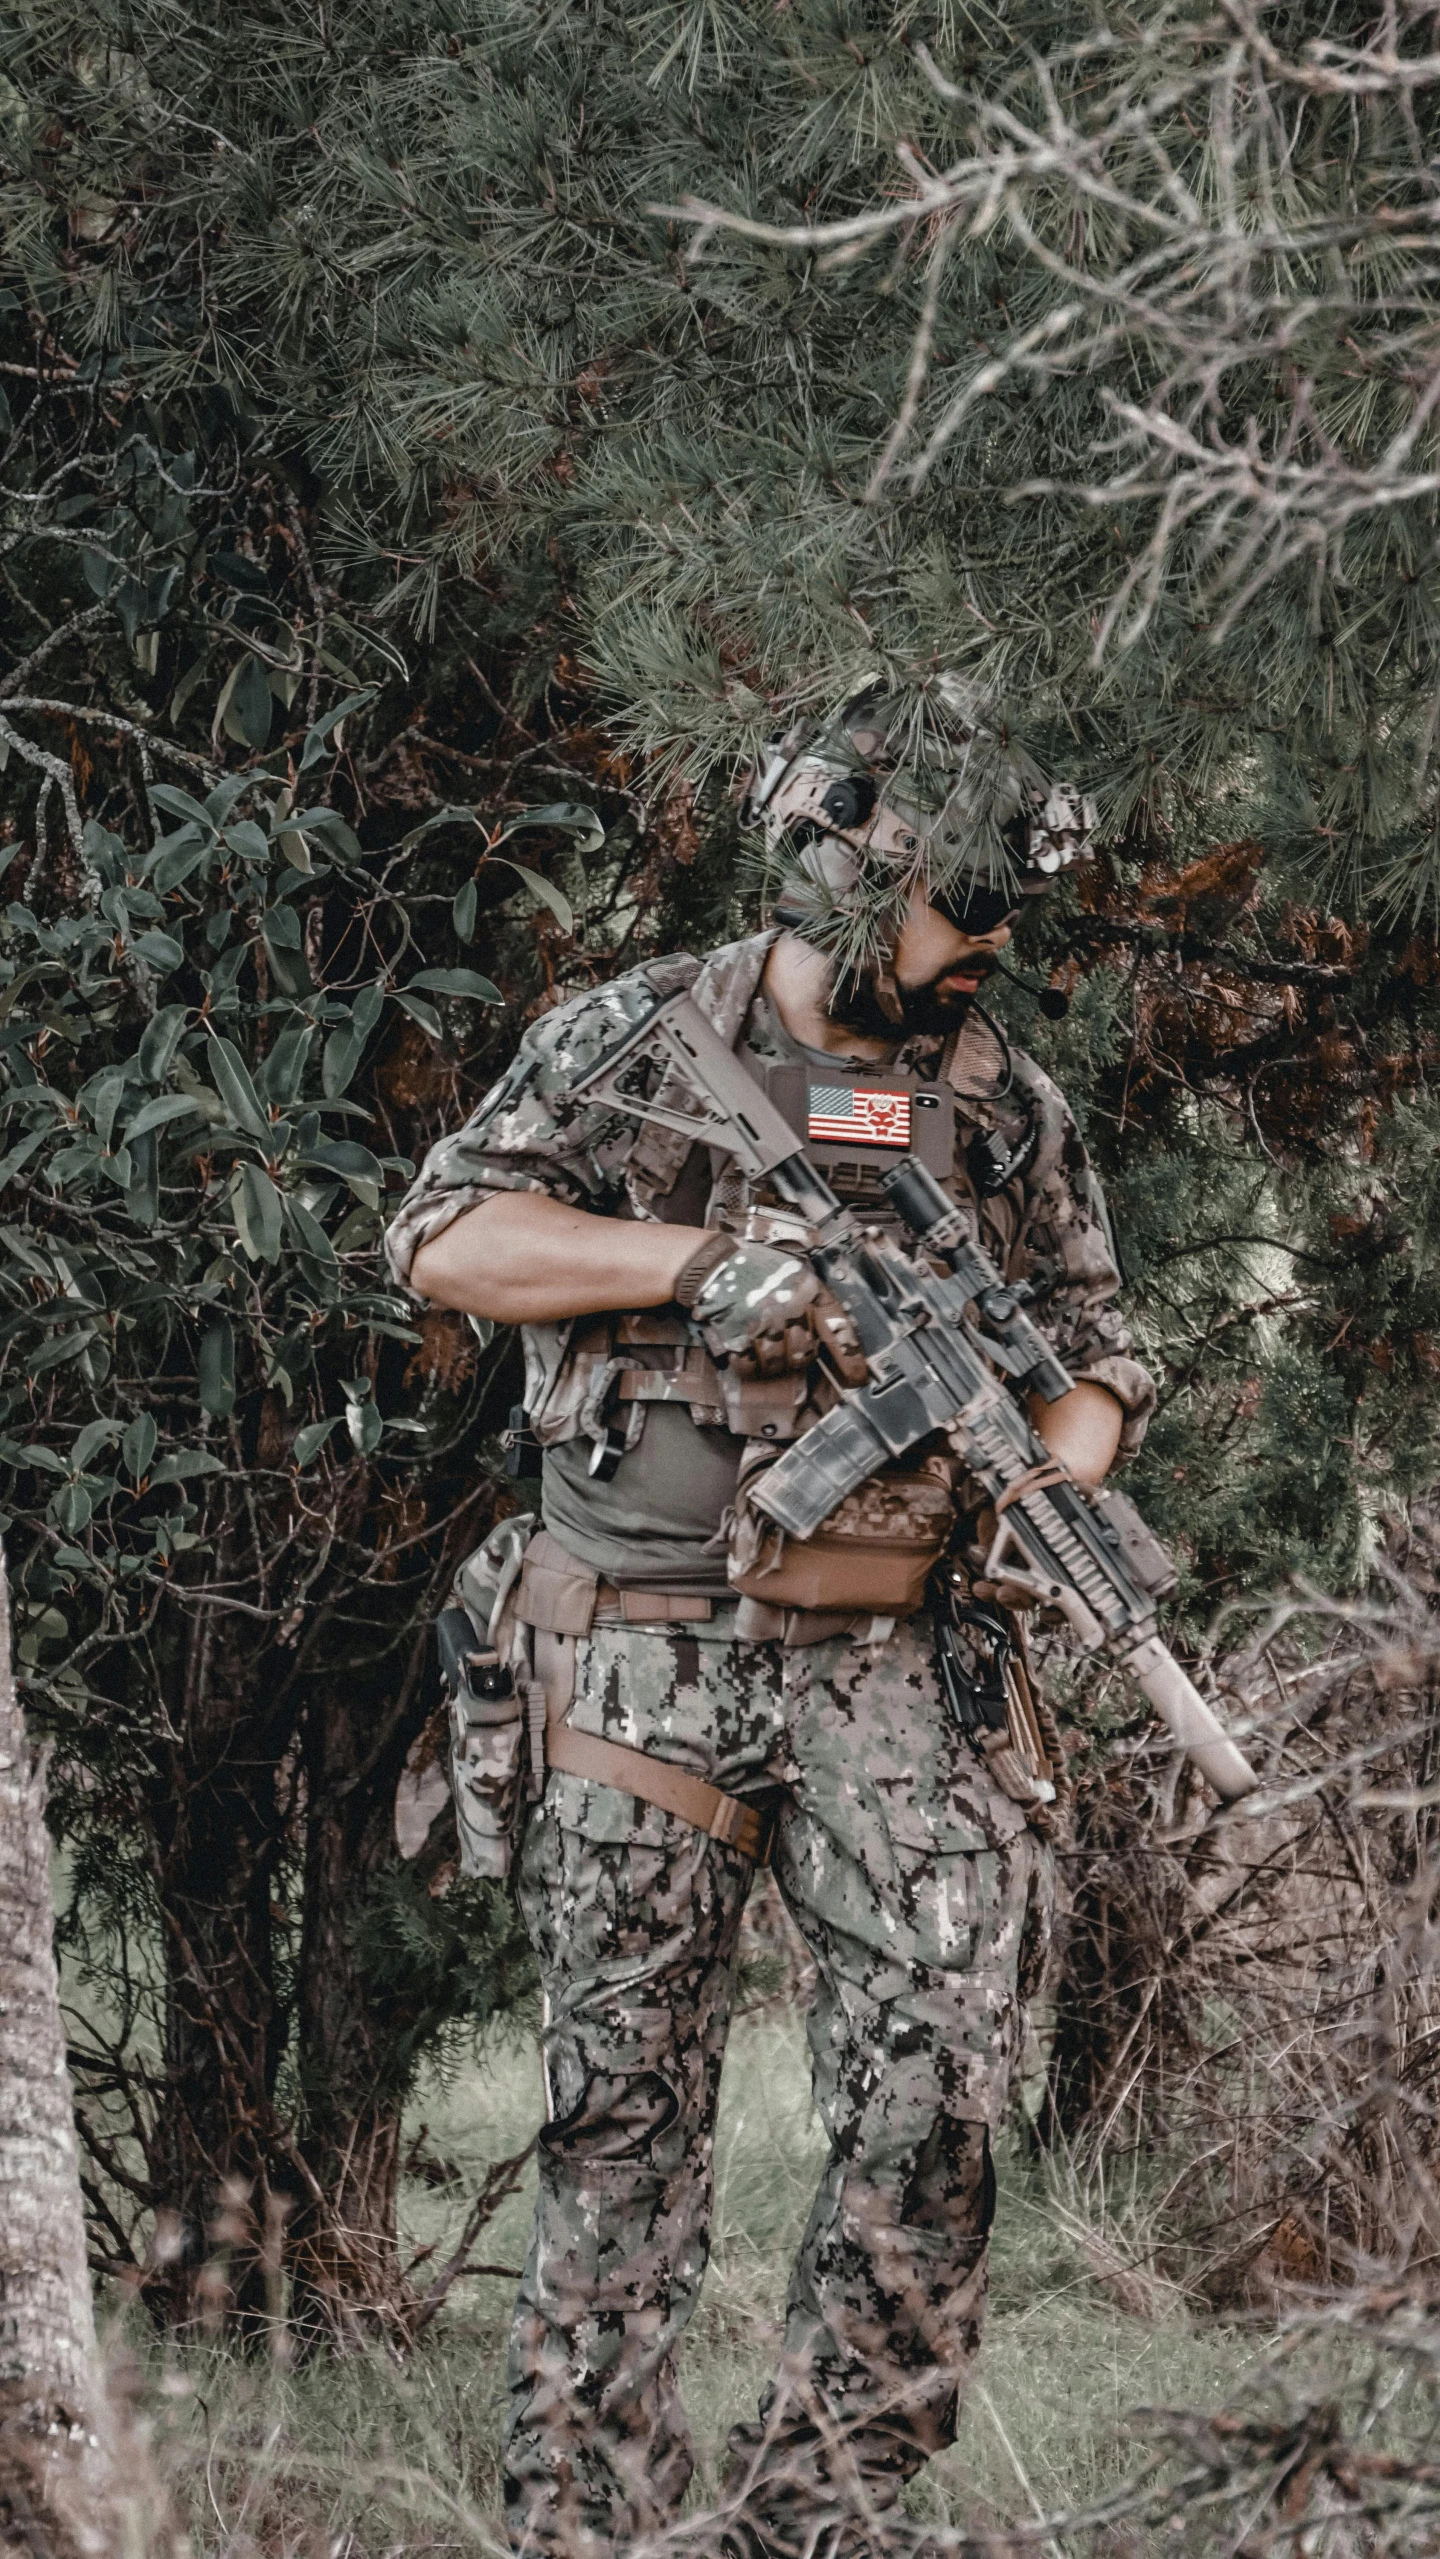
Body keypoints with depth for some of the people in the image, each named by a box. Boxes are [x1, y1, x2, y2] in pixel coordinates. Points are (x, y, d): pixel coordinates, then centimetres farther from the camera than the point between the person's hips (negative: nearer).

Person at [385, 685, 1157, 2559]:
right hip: (645, 1664, -2)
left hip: (890, 1671, 2)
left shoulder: (1004, 1105, 10)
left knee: (937, 2096, -9)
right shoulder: (631, 1041, 2)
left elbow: (1094, 1351, 15)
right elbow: (448, 1241, -7)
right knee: (624, 2111, 4)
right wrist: (700, 1257, -17)